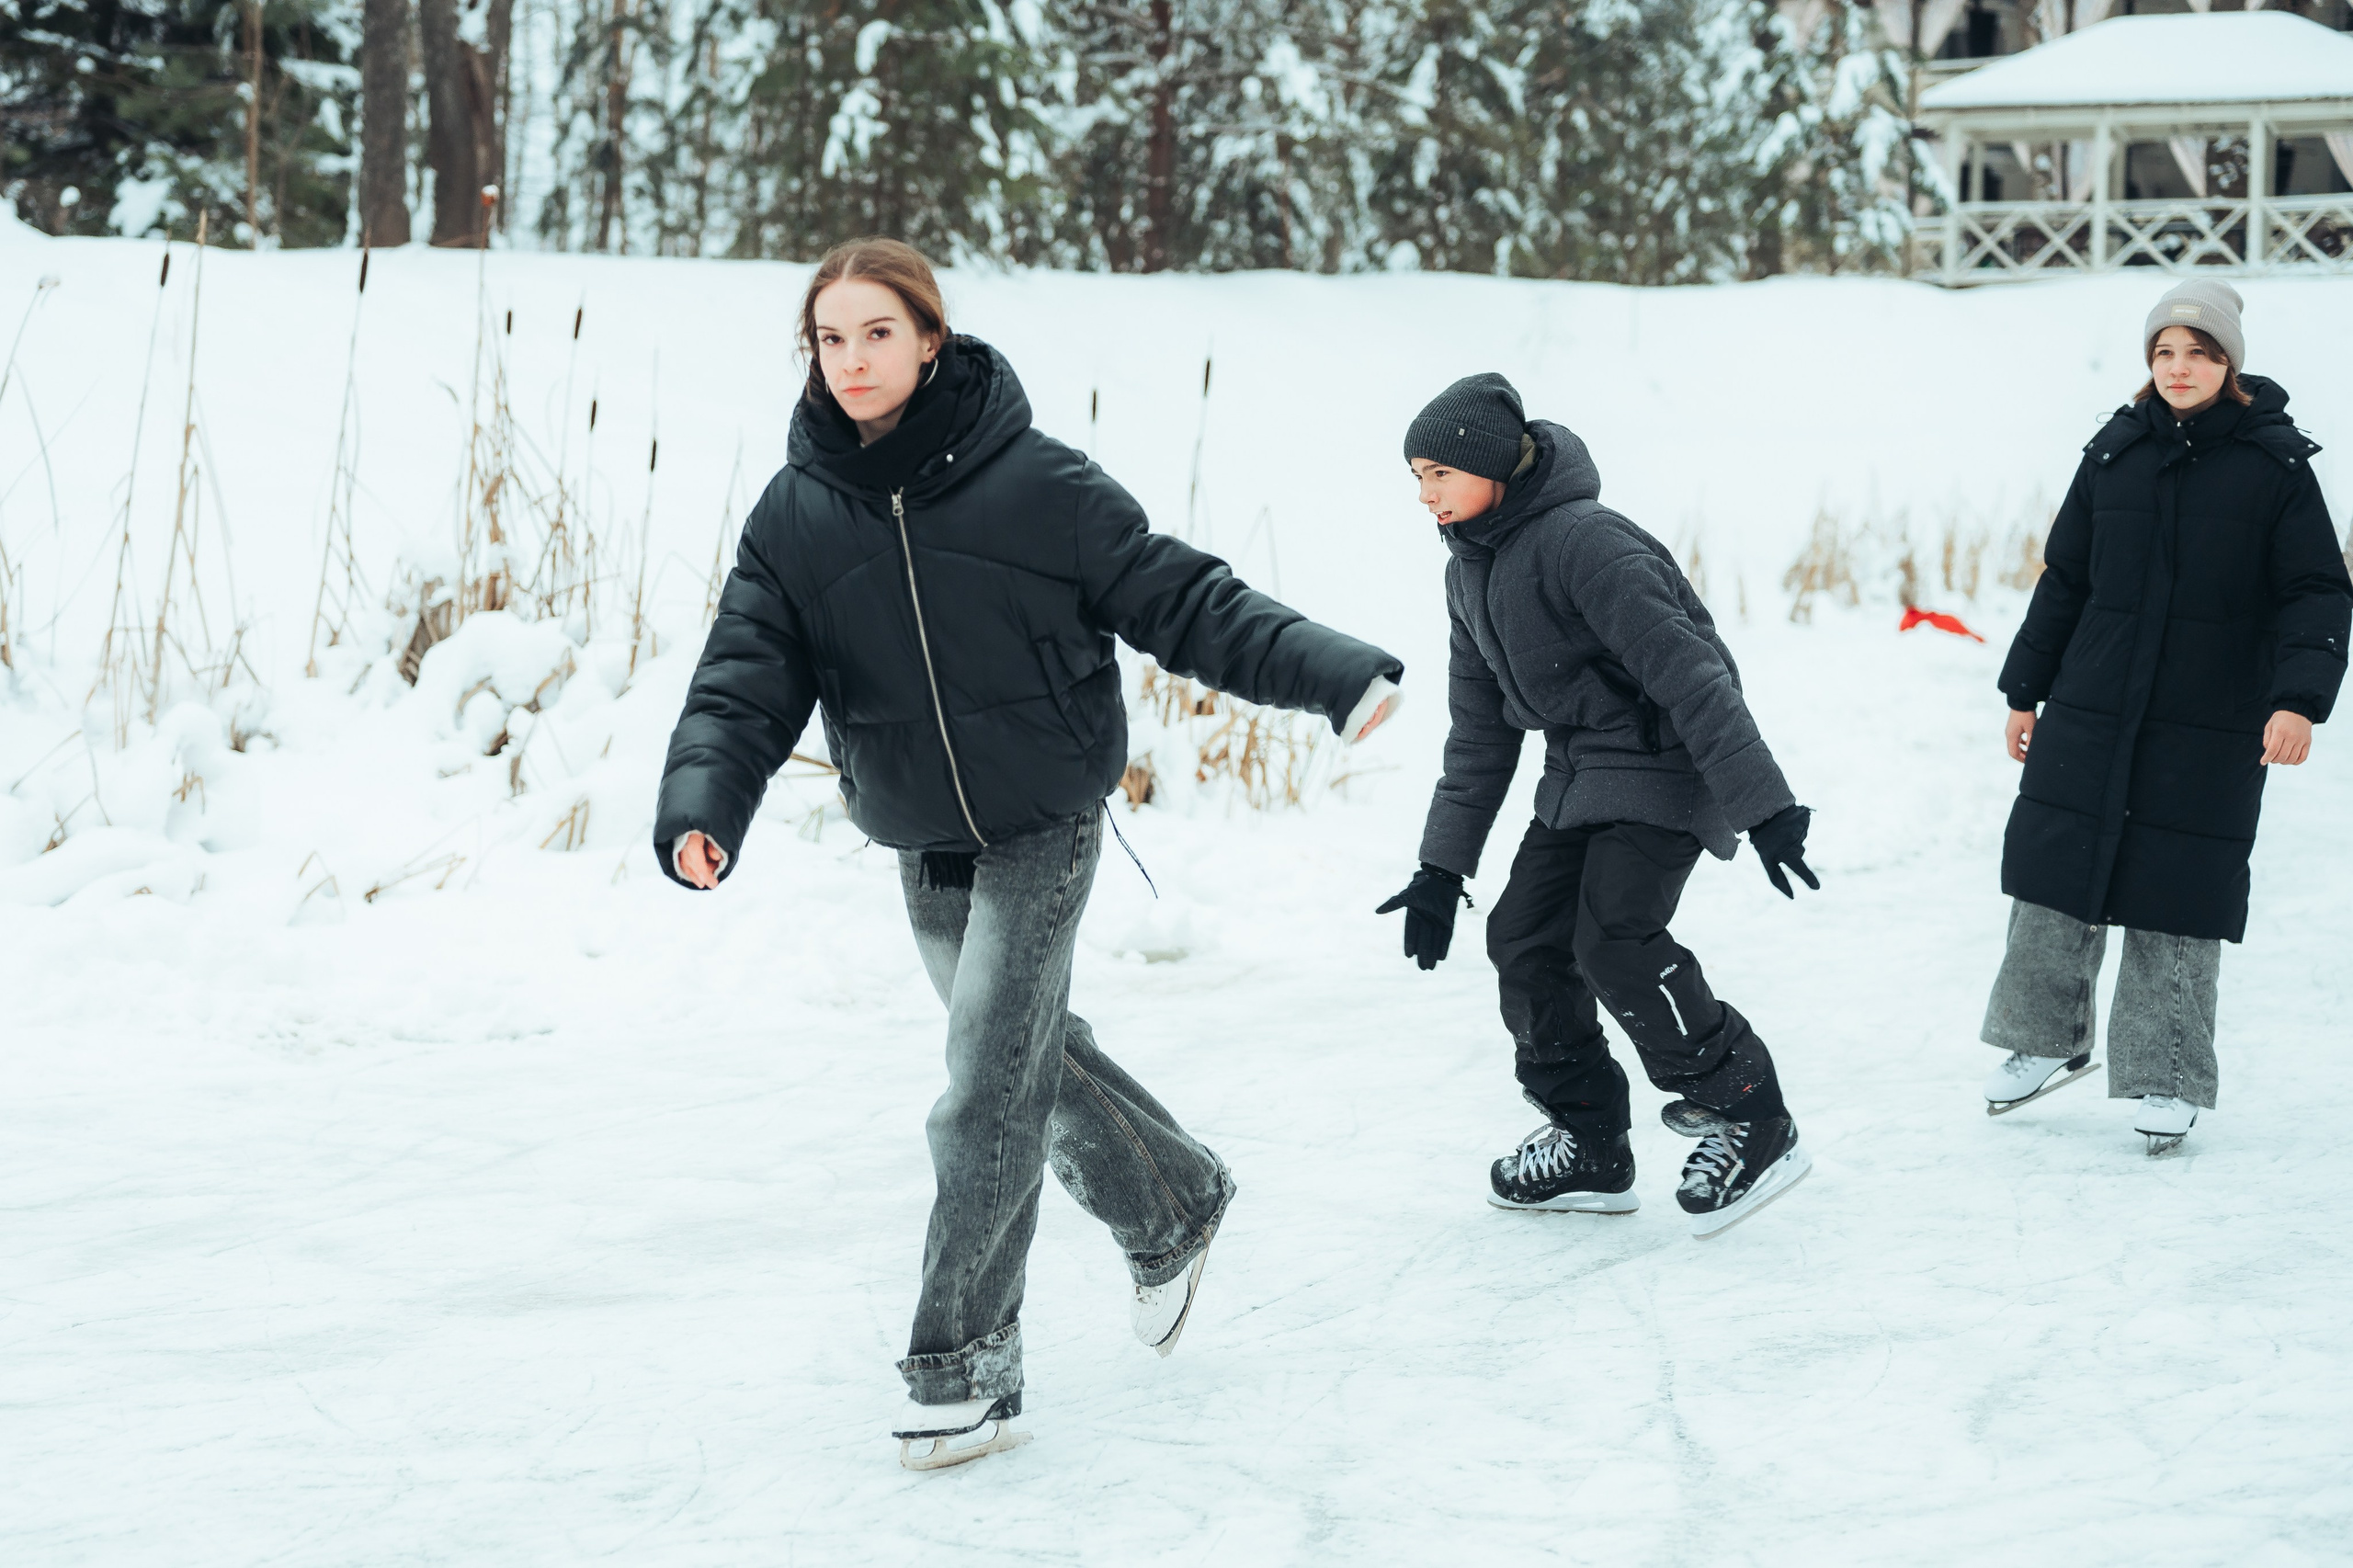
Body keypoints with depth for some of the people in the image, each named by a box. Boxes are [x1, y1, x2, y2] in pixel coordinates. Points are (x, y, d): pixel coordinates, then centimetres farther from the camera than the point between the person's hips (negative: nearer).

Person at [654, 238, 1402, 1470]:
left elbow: (1180, 599, -11)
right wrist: (700, 806, -27)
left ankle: (963, 1371, -1)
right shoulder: (795, 515, -5)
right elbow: (746, 680, -9)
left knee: (987, 1095, -10)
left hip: (1041, 832, -5)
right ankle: (1172, 1208, 45)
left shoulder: (1029, 480, -16)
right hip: (921, 849, 5)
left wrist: (1328, 671, -19)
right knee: (1033, 1050, 19)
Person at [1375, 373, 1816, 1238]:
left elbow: (1685, 670, -27)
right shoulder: (1471, 573, 8)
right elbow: (1480, 729, 16)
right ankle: (1589, 1148, 14)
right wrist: (1441, 867, 13)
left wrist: (1763, 806, -30)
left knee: (1614, 938, -22)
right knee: (1524, 939, 3)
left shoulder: (1582, 541, -22)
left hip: (1663, 761, -9)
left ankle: (1753, 1123, -9)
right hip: (1580, 772, 9)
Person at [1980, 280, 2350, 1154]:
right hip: (2090, 719, 3)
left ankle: (2166, 1080, 15)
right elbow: (2064, 579, 14)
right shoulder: (2115, 452, 5)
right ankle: (2048, 1041, 24)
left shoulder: (2274, 463, -4)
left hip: (2209, 735, -3)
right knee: (2055, 880, 4)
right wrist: (2026, 689, 15)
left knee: (2178, 901, 1)